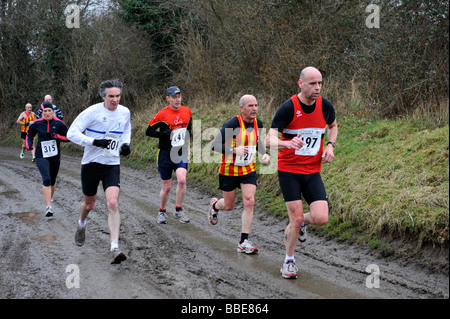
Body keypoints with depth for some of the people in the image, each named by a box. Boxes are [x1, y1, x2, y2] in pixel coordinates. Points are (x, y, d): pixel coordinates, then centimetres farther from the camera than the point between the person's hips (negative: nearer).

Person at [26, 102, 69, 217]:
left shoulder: (59, 123, -4)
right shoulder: (37, 124, -1)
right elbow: (30, 134, 18)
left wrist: (58, 136, -17)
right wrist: (29, 145, 2)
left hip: (55, 156, 2)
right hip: (41, 156, -2)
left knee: (52, 180, 15)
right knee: (46, 179, -18)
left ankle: (50, 198, 42)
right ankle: (48, 207, -23)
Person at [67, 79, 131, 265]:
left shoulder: (124, 112, 1)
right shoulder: (92, 112, -14)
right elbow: (72, 133, -16)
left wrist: (125, 144, 3)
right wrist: (95, 142, -27)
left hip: (112, 165, 2)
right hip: (91, 164, -1)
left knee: (112, 203, -18)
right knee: (89, 204, 15)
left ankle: (115, 248, -21)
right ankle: (81, 226, 51)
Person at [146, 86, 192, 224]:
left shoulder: (187, 111, 5)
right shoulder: (162, 114, -9)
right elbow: (148, 131, -7)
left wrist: (187, 134, 1)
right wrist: (168, 134, -17)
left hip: (181, 152, 2)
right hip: (166, 153, -2)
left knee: (181, 180, -19)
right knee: (166, 187, 4)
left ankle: (178, 211, 0)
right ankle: (162, 212, 28)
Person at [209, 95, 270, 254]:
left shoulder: (258, 123, -2)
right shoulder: (232, 124, -21)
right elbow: (215, 145, -22)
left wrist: (265, 154, 0)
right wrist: (234, 150, -36)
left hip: (249, 169, 4)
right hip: (229, 170, -4)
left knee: (249, 202, -12)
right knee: (229, 206, 11)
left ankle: (244, 242, -4)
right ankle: (214, 205, 50)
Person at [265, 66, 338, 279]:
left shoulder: (325, 106, -2)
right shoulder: (288, 108, -16)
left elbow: (333, 125, 21)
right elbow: (269, 140, -22)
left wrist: (330, 145, 3)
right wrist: (288, 143, -43)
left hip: (312, 172, 4)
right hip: (289, 171, -3)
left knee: (321, 219, -11)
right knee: (296, 219, -6)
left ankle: (300, 222, 26)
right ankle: (289, 261, 18)